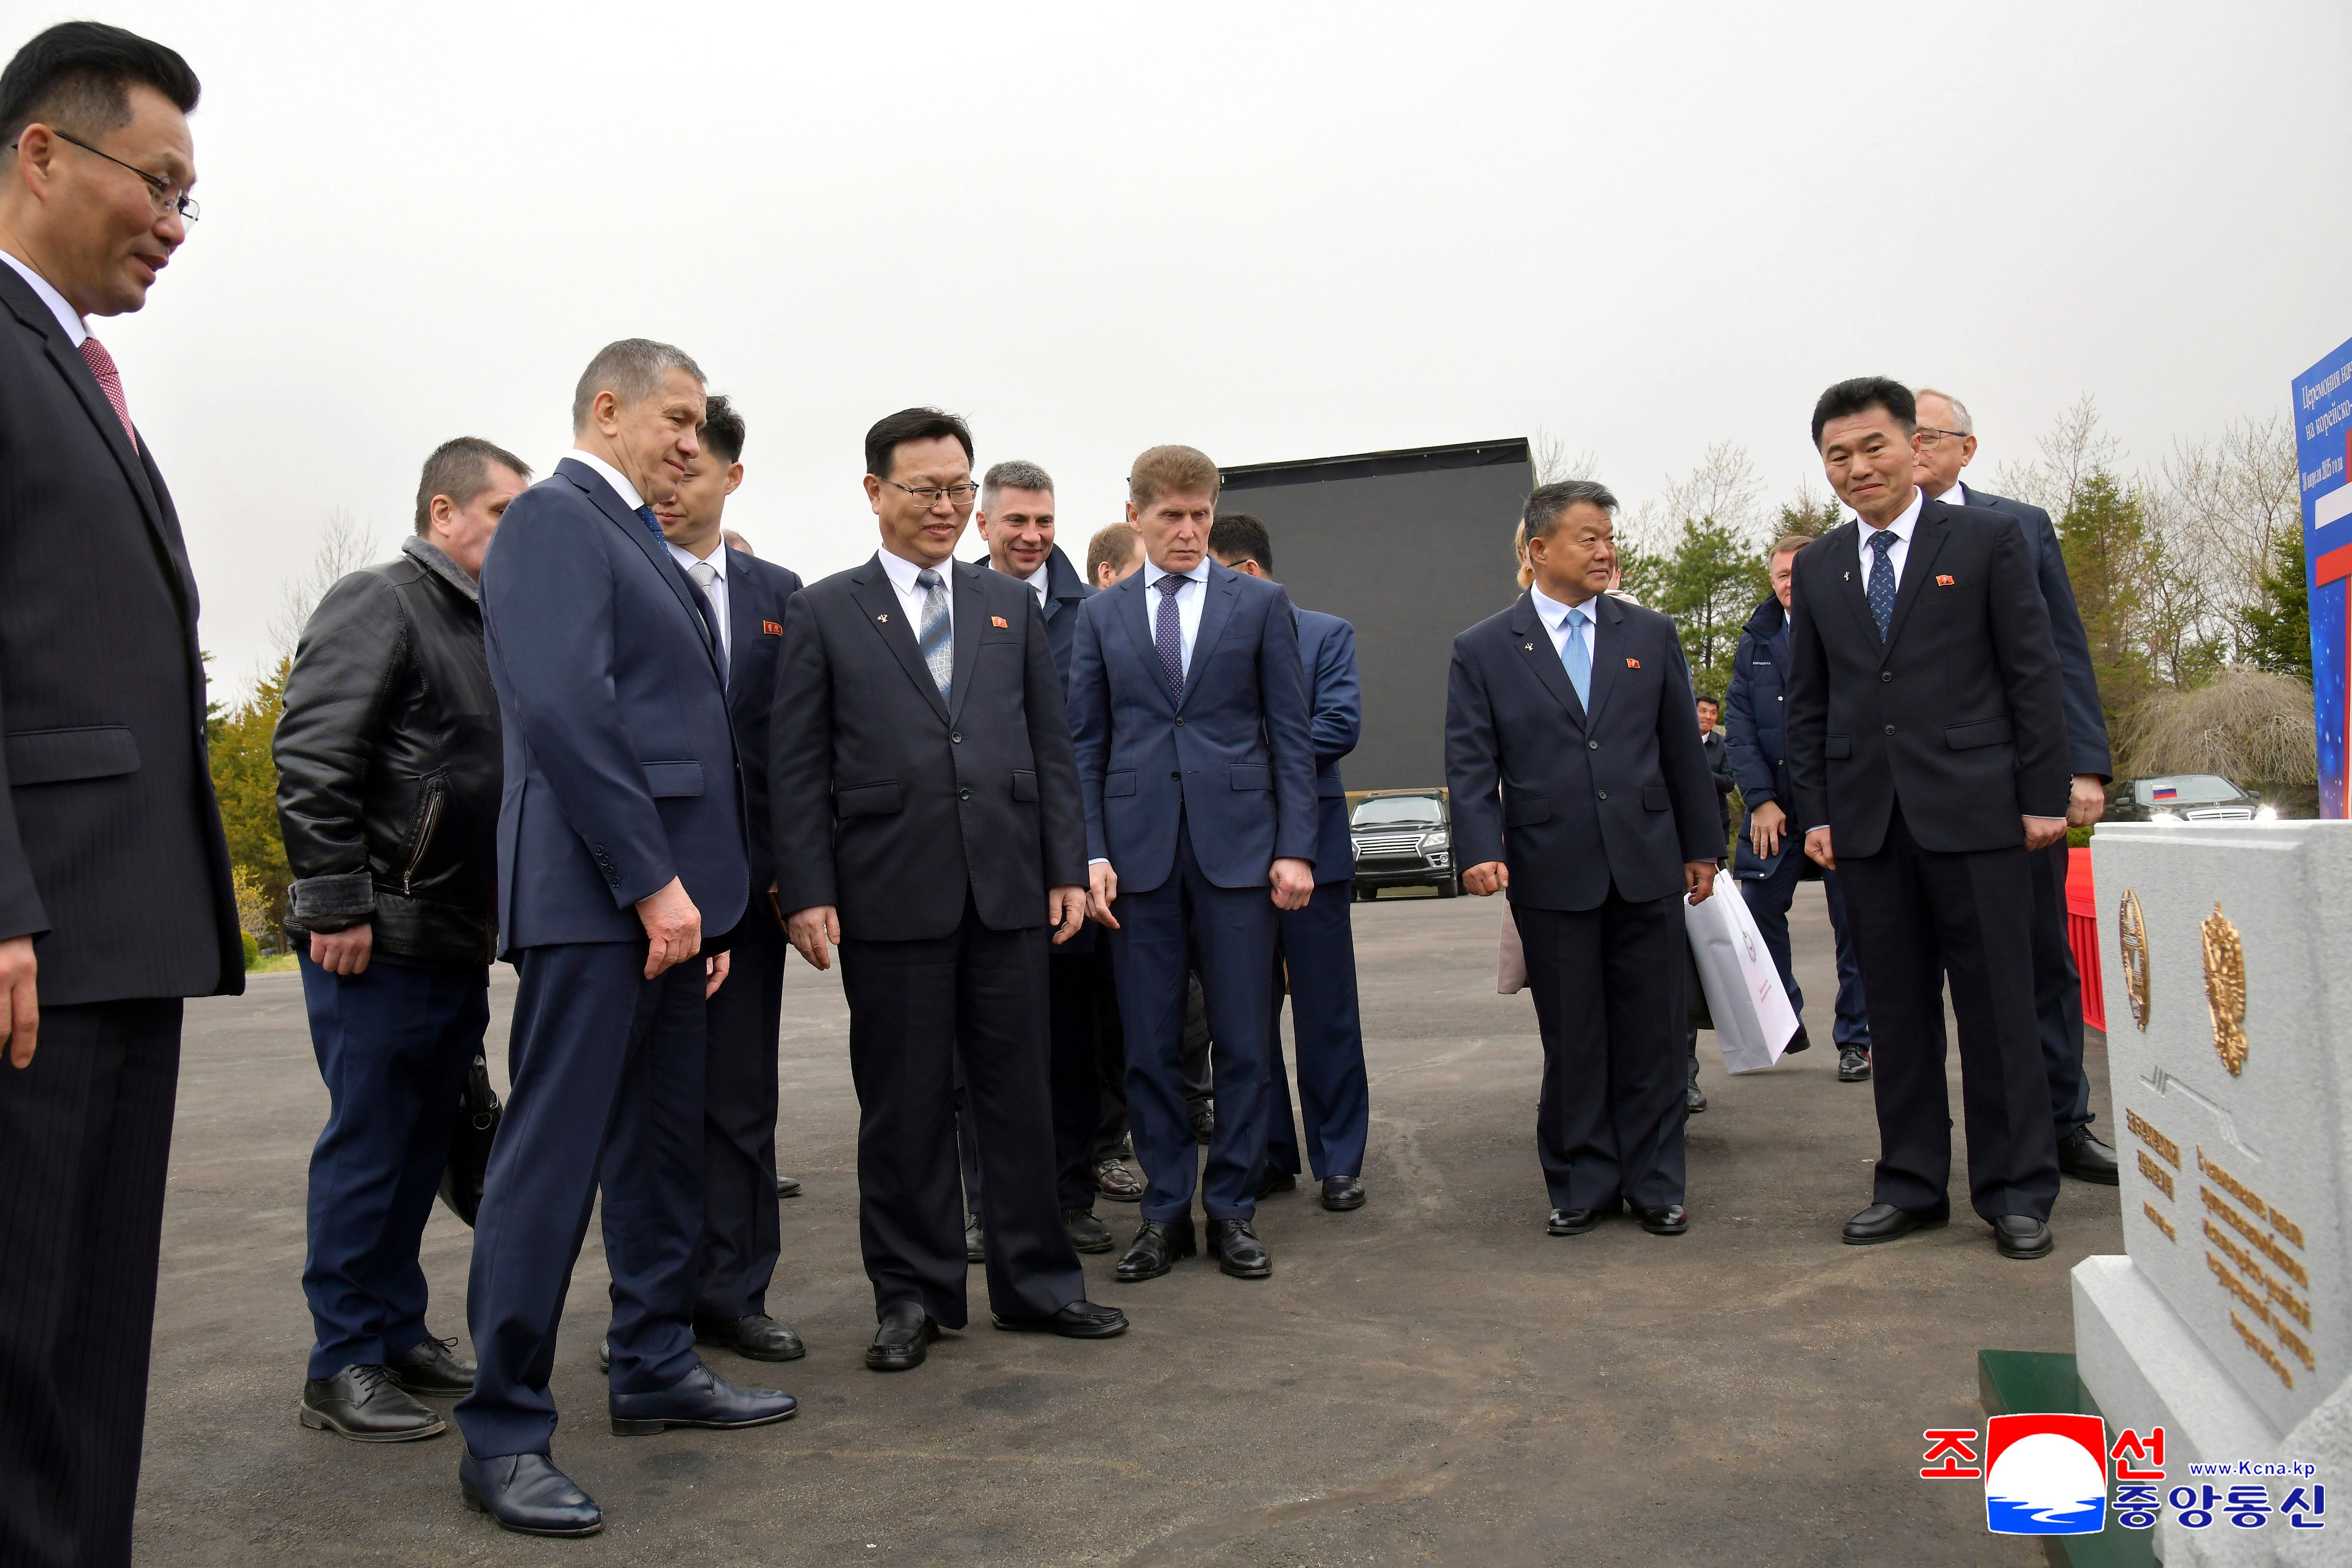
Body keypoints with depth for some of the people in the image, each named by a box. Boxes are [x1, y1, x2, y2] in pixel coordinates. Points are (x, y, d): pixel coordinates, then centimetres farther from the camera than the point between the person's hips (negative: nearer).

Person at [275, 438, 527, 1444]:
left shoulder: (486, 629, 18)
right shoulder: (377, 606, -8)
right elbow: (311, 763, -16)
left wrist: (495, 920, 18)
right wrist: (338, 906, -19)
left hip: (460, 944, 8)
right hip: (381, 943, -8)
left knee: (425, 1143, 14)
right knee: (369, 1145, -1)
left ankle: (399, 1333, 26)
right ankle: (343, 1366, 10)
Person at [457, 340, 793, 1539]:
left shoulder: (643, 543, 21)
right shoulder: (554, 518, -7)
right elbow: (564, 708, -19)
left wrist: (708, 899, 15)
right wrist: (653, 880, -20)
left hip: (668, 896, 10)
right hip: (595, 896, -9)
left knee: (664, 1150, 15)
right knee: (553, 1158, -4)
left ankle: (655, 1368, 28)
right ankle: (503, 1434, 6)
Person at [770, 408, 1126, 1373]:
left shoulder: (1013, 608, 14)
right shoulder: (825, 614, 4)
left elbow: (1052, 749, 12)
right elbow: (796, 767, 0)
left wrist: (1066, 869, 4)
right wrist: (807, 892, -8)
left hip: (1007, 892, 3)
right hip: (890, 895, -2)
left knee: (1017, 1093, 10)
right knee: (903, 1105, 6)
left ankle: (1034, 1283, 23)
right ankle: (914, 1295, 21)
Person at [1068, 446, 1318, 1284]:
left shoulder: (1261, 604, 7)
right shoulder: (1101, 615, 11)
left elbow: (1291, 734, 4)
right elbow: (1086, 743, 9)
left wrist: (1295, 846, -5)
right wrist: (1092, 852, -2)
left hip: (1237, 845, -1)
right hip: (1140, 851, 1)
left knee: (1243, 1040, 3)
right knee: (1149, 1045, 5)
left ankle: (1231, 1209, 17)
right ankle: (1165, 1211, 18)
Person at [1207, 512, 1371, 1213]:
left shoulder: (1326, 634, 4)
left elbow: (1341, 725, -9)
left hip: (1312, 844, -3)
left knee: (1326, 1015, 4)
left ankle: (1339, 1160, 14)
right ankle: (1270, 1154, 20)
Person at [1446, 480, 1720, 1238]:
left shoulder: (1651, 634, 10)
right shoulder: (1483, 650, 3)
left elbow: (1682, 747, 13)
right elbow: (1470, 762, -1)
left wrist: (1701, 845, 12)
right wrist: (1481, 849, -15)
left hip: (1647, 865, 2)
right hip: (1552, 875, -2)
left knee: (1652, 1031, 6)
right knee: (1571, 1039, 6)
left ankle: (1654, 1184, 19)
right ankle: (1581, 1185, 20)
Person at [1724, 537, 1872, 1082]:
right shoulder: (1755, 642, 9)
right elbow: (1739, 725, 6)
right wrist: (1761, 799, -4)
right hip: (1775, 808, 2)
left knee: (1854, 924, 3)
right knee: (1759, 913, -1)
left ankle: (1855, 1038, 16)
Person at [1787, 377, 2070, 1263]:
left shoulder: (1988, 540, 3)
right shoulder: (1816, 568, 13)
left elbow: (2033, 674, 1)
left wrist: (2043, 796, -5)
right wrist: (1813, 811, 6)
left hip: (1973, 809, -3)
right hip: (1866, 817, 3)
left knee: (1998, 1006, 2)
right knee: (1895, 1009, 8)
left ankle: (2016, 1191, 13)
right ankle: (1912, 1183, 18)